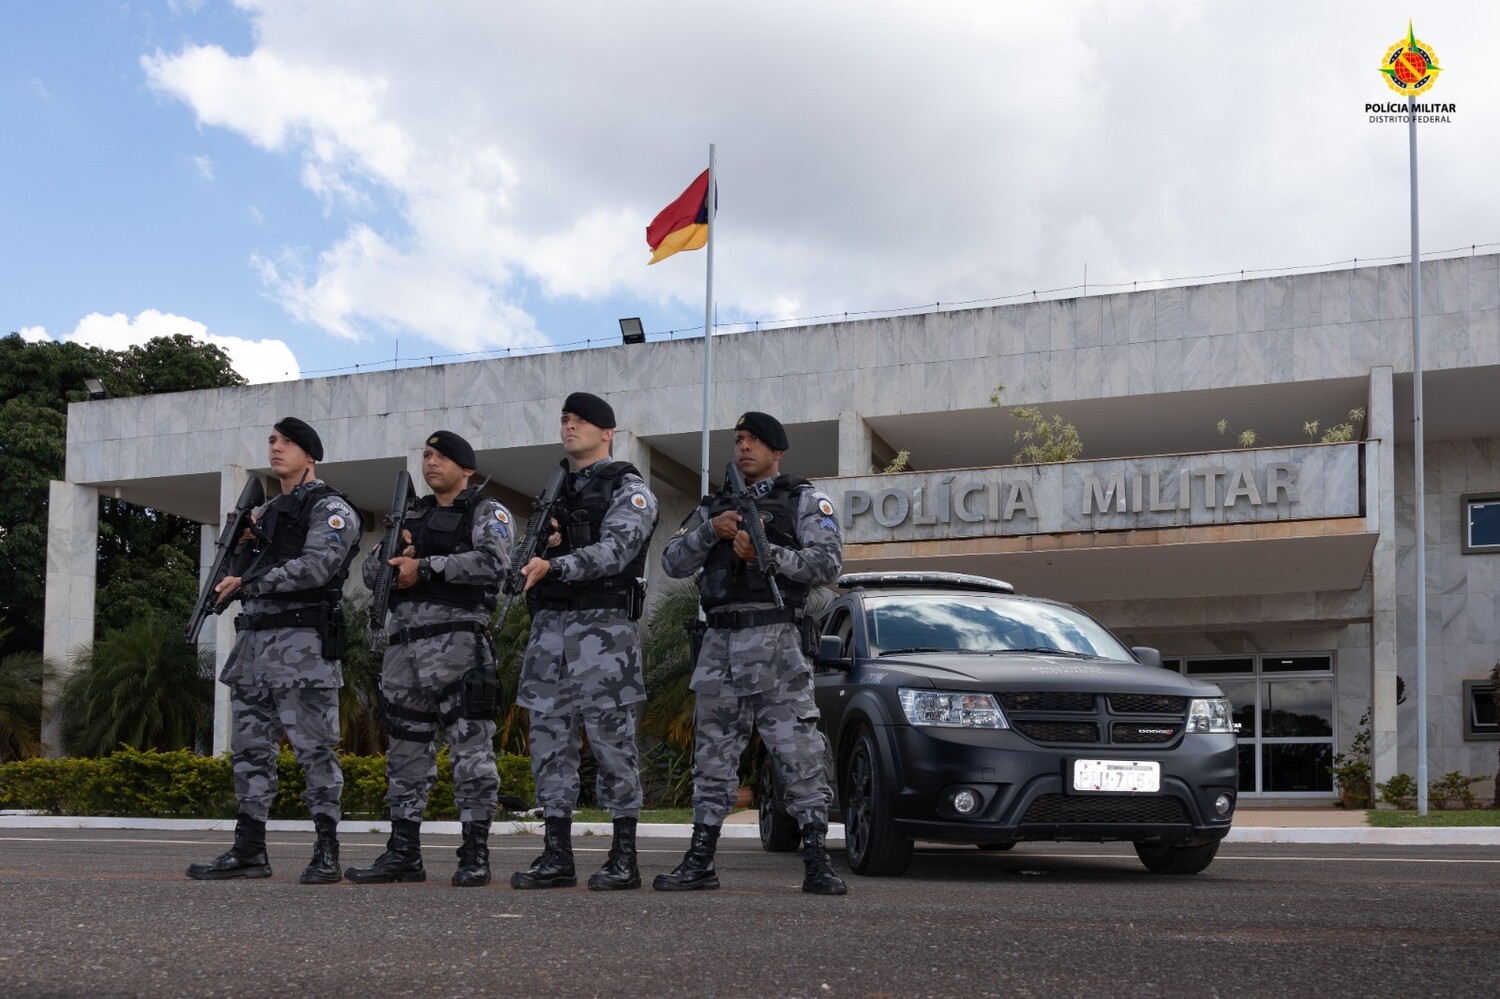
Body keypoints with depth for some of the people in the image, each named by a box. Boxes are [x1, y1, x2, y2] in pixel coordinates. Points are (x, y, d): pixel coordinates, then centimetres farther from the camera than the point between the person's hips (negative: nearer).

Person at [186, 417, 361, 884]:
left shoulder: (329, 508, -3)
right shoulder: (266, 512, 22)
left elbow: (317, 566, -17)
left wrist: (250, 583, -16)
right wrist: (244, 544, 6)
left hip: (303, 644, -8)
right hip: (255, 639, 8)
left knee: (315, 749, -7)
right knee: (250, 748, 7)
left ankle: (327, 853, -4)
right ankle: (249, 852, 11)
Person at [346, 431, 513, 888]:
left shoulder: (487, 512, 4)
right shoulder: (412, 516, 24)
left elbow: (492, 562, -14)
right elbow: (370, 570, 20)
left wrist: (424, 567, -12)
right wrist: (393, 557, -3)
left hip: (458, 640, -7)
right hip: (405, 643, 7)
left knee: (471, 747, -8)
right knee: (406, 751, 8)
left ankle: (475, 855, -5)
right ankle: (403, 854, 14)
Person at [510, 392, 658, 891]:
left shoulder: (628, 490, 0)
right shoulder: (554, 491, 21)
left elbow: (615, 550, -16)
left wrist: (555, 566, -29)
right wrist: (542, 544, 1)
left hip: (604, 625, -7)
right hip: (549, 624, 7)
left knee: (612, 739, -5)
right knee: (549, 739, 4)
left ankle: (624, 858, 1)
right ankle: (556, 856, 10)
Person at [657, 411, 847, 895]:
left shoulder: (803, 500, 8)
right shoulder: (714, 505, 21)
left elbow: (827, 562, -4)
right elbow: (673, 562, 12)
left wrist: (767, 553, -14)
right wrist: (710, 532, -5)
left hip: (772, 637, -5)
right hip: (719, 640, 5)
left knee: (800, 751, -10)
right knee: (713, 754, 8)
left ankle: (817, 862, -9)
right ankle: (700, 861, 13)